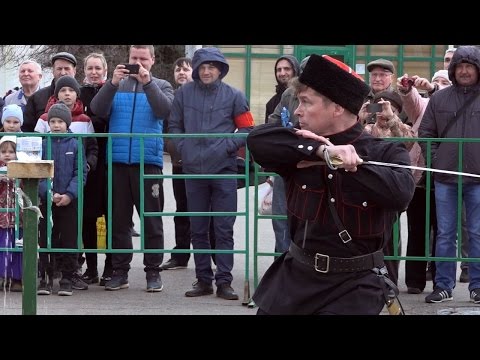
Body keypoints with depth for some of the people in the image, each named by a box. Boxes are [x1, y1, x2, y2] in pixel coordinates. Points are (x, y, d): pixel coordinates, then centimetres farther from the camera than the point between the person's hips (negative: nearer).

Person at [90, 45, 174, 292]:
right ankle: (120, 272, 10)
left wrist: (147, 82, -20)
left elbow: (164, 110, -10)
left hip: (148, 161, -2)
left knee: (151, 220, -1)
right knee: (119, 219, 5)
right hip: (117, 160, 2)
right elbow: (97, 110, -3)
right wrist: (112, 83, -16)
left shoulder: (161, 86, 10)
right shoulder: (117, 85, 13)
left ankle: (153, 272, 4)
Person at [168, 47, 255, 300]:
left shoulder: (233, 96, 0)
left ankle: (224, 281, 1)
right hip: (193, 170, 2)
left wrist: (228, 146, -9)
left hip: (223, 170, -2)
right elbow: (174, 125, 12)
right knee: (198, 229, 8)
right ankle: (203, 279, 15)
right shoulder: (184, 93, 4)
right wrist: (183, 148, -1)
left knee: (224, 229, -1)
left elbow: (247, 129, 4)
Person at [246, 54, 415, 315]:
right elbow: (258, 139, -13)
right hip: (295, 276, 4)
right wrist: (323, 151, -24)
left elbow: (400, 192, -24)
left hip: (354, 286, -4)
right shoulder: (302, 151, 5)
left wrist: (339, 163, -20)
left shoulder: (385, 152, -4)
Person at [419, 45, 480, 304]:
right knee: (445, 234, 6)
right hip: (445, 178, 2)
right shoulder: (439, 98, 5)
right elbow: (426, 133, 9)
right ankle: (443, 286, 12)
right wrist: (435, 162, -1)